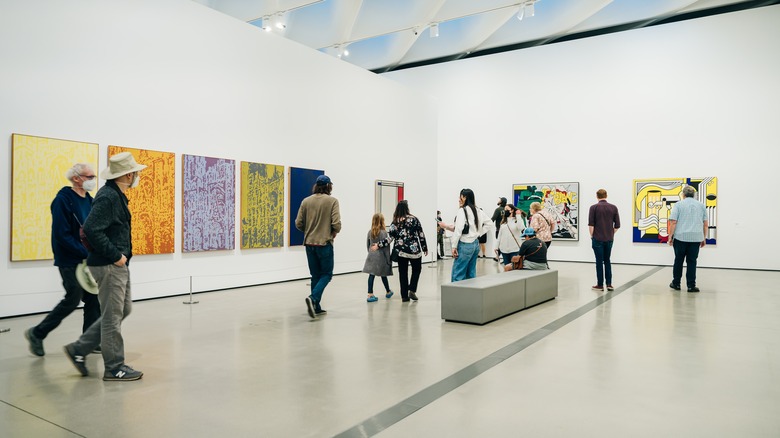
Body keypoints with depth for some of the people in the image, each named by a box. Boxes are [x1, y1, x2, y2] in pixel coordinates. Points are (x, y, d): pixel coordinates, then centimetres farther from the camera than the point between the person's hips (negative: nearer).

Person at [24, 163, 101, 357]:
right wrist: (85, 252, -20)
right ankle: (37, 333, 16)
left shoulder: (89, 200, 10)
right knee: (73, 299, -4)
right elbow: (62, 234, -18)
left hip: (87, 259, 7)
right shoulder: (63, 199, -13)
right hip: (69, 261, -7)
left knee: (93, 299, 6)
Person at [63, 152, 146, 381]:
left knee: (123, 310, 18)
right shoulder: (108, 197, -18)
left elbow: (93, 228, 22)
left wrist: (120, 256, 14)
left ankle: (79, 349, 26)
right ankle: (114, 368, 12)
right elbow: (91, 229, -27)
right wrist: (116, 256, -20)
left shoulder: (115, 195, 13)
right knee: (112, 316, 0)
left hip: (118, 266, 10)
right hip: (108, 266, -10)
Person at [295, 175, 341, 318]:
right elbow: (336, 224, -14)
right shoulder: (332, 201, -7)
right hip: (325, 243, -4)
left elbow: (298, 223, 1)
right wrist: (334, 233, 7)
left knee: (315, 275, 14)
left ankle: (316, 307, 16)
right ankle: (313, 298, -14)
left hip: (309, 243, 4)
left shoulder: (306, 201, 3)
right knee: (327, 274, 8)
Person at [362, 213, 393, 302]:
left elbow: (367, 245, 10)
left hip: (371, 256, 4)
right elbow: (386, 247, -12)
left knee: (371, 275, 2)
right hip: (380, 256, -4)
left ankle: (370, 295, -1)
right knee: (383, 275, 11)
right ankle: (388, 292, 32)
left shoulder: (370, 232, 2)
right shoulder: (383, 233, -14)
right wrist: (389, 260, -5)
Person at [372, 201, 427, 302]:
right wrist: (425, 248, 8)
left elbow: (390, 238, -6)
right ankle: (412, 290, 5)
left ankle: (404, 296, 11)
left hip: (401, 251, 1)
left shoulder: (395, 223, -3)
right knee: (416, 269, 18)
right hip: (414, 250, -1)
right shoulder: (414, 219, -5)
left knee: (403, 273, 10)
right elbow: (421, 235, -3)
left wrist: (378, 245, 2)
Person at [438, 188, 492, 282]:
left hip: (465, 244, -8)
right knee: (471, 274, 13)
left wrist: (454, 246, -12)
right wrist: (479, 233, 14)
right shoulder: (478, 211, 10)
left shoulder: (462, 210, -12)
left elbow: (458, 230, -16)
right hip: (475, 244, 8)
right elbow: (489, 222, 18)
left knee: (458, 275, -6)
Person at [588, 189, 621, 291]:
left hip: (598, 239, -3)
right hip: (609, 239, 3)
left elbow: (591, 224, -10)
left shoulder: (594, 207, -7)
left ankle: (600, 285, 6)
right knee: (607, 261, 14)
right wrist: (611, 234, 16)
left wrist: (592, 236, 3)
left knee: (599, 261, 3)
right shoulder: (613, 207, 2)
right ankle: (609, 284, 9)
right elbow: (617, 225, 2)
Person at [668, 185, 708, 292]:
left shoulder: (678, 205, -1)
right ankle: (691, 285, 4)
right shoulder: (701, 205, 10)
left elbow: (673, 222, -8)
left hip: (680, 237, -2)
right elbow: (705, 224, 10)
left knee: (678, 260, 8)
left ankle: (676, 283, 15)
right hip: (696, 238, 2)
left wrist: (670, 236, -2)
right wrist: (704, 238, 16)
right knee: (692, 261, 5)